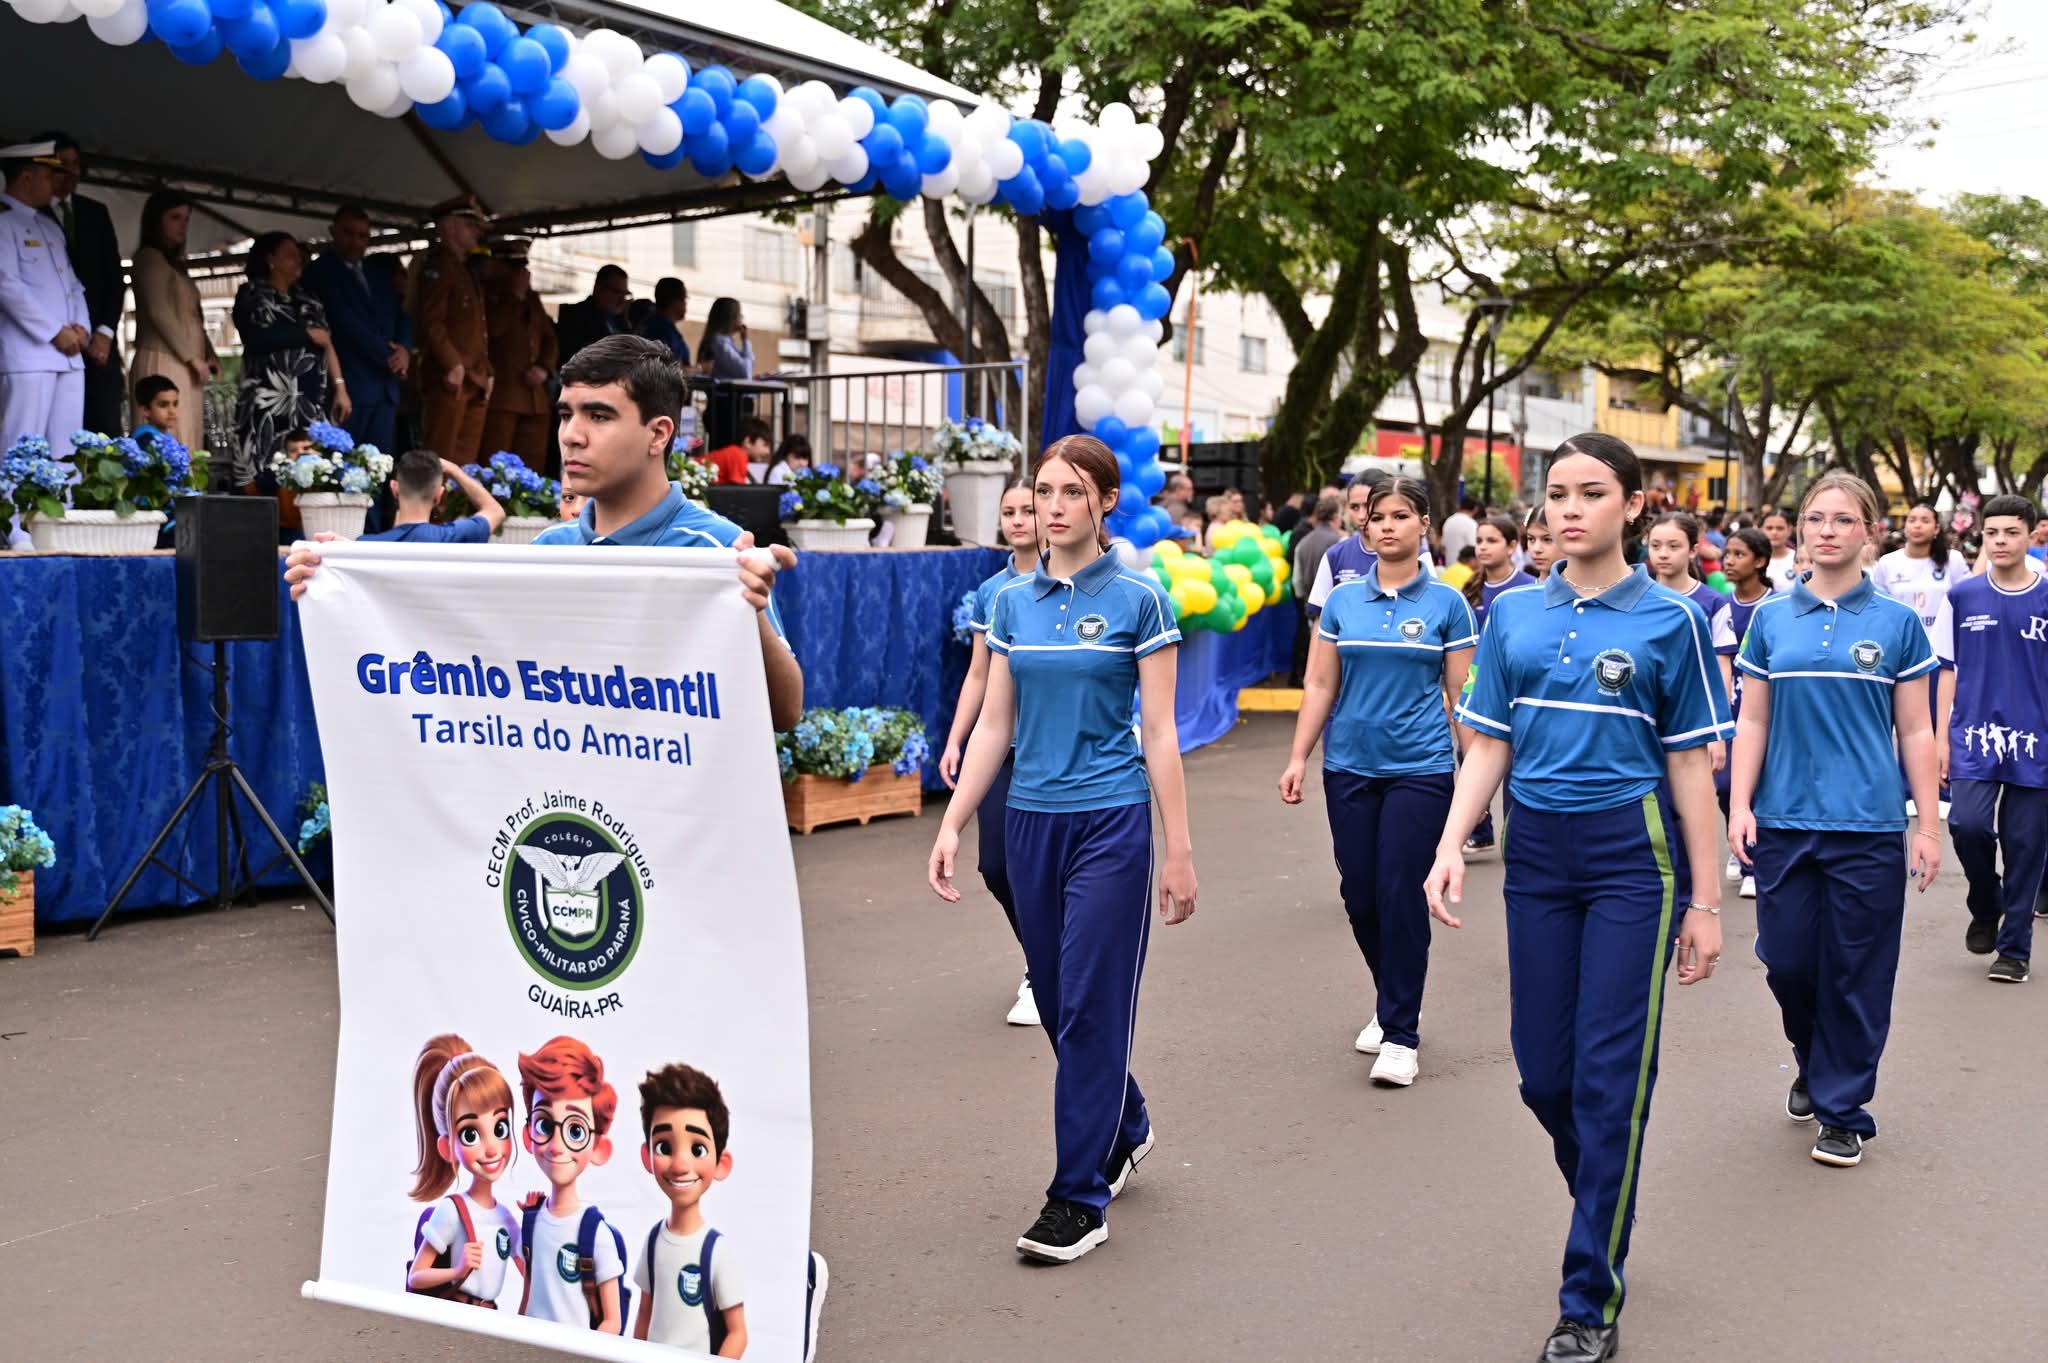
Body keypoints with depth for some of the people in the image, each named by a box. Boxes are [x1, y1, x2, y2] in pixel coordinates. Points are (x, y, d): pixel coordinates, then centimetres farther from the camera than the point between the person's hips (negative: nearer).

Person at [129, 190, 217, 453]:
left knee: (186, 444, 1)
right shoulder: (149, 256, -1)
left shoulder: (174, 262, 25)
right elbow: (159, 313, -11)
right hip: (165, 362, -9)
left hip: (184, 365, 9)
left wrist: (209, 354, 7)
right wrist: (193, 357, -10)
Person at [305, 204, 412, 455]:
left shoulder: (380, 270, 20)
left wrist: (404, 348, -5)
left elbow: (401, 313, 16)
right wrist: (387, 355, -9)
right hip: (348, 385, -6)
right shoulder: (320, 271, -1)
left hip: (386, 385, 6)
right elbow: (345, 322, -11)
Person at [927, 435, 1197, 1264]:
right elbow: (994, 726, 10)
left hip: (1111, 821, -5)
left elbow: (1159, 734, -5)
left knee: (1090, 1006, -3)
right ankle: (1124, 1132, 38)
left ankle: (1079, 1198, 6)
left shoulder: (1137, 600, -6)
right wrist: (951, 826, 3)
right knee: (1059, 1002, 13)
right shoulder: (1012, 603, 7)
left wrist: (1180, 851, -7)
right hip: (1030, 821, 5)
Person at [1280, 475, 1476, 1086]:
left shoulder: (1447, 603, 0)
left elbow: (1461, 693, 2)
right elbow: (1320, 684, 8)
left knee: (1401, 894, -6)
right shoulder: (1341, 600, 6)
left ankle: (1400, 1033, 5)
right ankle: (1390, 1004, 29)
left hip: (1420, 767, -3)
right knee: (1359, 895, 6)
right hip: (1350, 766, 3)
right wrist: (1298, 758, 2)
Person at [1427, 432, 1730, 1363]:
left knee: (1609, 1075, -2)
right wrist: (1451, 847, -7)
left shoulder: (1669, 619, -4)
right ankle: (1608, 1207, 38)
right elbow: (1489, 745, 7)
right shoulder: (1513, 612, 5)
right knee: (1542, 1074, 8)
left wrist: (1705, 902, -2)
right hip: (1537, 856, 4)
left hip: (1633, 857, -4)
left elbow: (1689, 764, -2)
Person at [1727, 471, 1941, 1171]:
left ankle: (1843, 1109, 18)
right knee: (1787, 961, 5)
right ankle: (1812, 1065, 34)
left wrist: (1929, 826, -1)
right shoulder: (1771, 619, 6)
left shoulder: (1897, 622, 2)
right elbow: (1753, 721, 8)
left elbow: (1915, 732, 3)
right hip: (1784, 823, 2)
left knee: (1856, 974, 3)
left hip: (1868, 825, -1)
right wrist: (1739, 807, -1)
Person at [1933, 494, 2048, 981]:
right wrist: (1940, 737, 3)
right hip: (1974, 736, 0)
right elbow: (1947, 670, 7)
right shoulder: (1961, 597, 3)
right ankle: (1986, 905, 15)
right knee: (1968, 823, -15)